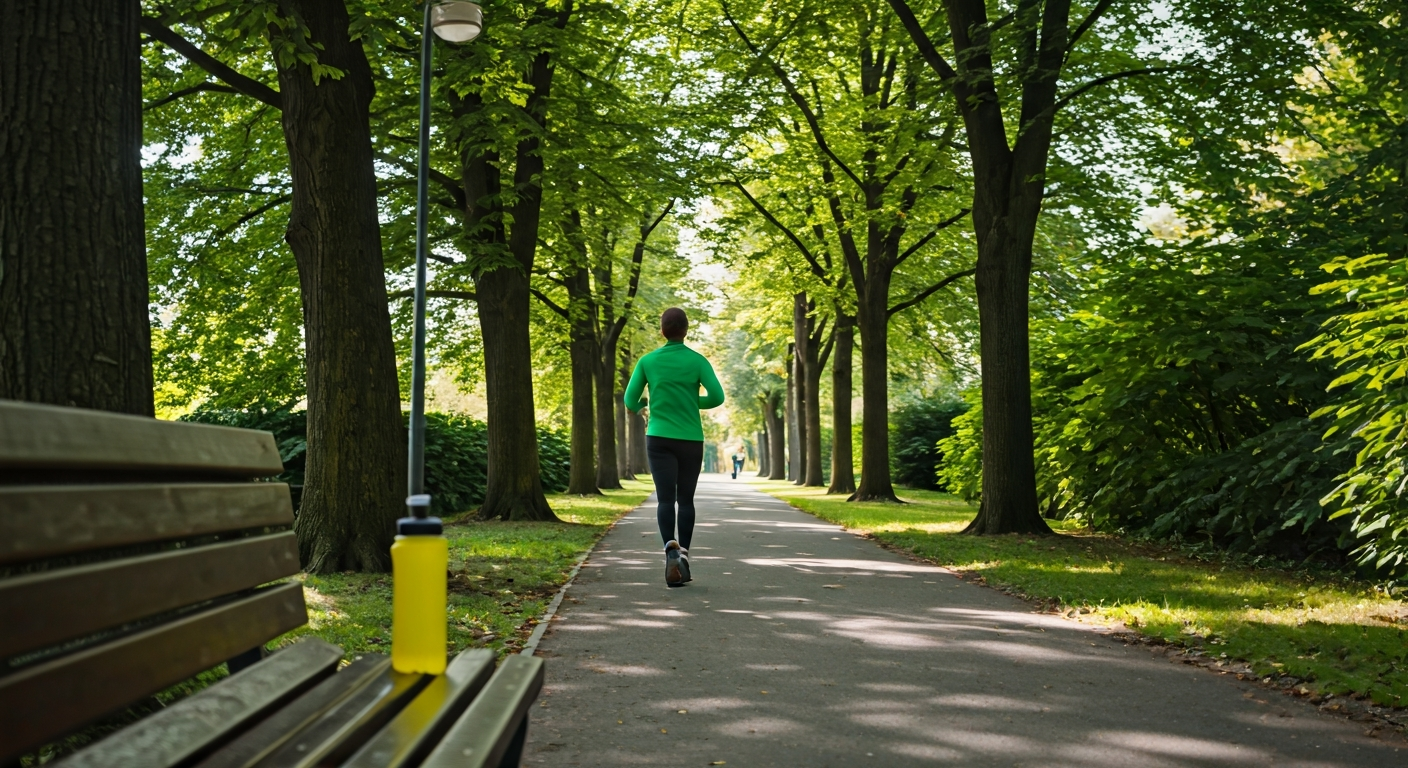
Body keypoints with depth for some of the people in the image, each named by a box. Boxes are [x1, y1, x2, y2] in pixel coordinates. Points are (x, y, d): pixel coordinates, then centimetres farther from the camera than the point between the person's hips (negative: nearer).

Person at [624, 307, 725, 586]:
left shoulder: (647, 361, 2)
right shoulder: (698, 361, -1)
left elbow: (630, 401, 4)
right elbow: (717, 397, -9)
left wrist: (642, 404, 29)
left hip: (659, 439, 0)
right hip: (691, 440, 0)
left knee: (665, 499, -6)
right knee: (686, 499, 13)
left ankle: (671, 550, -28)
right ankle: (683, 554, 6)